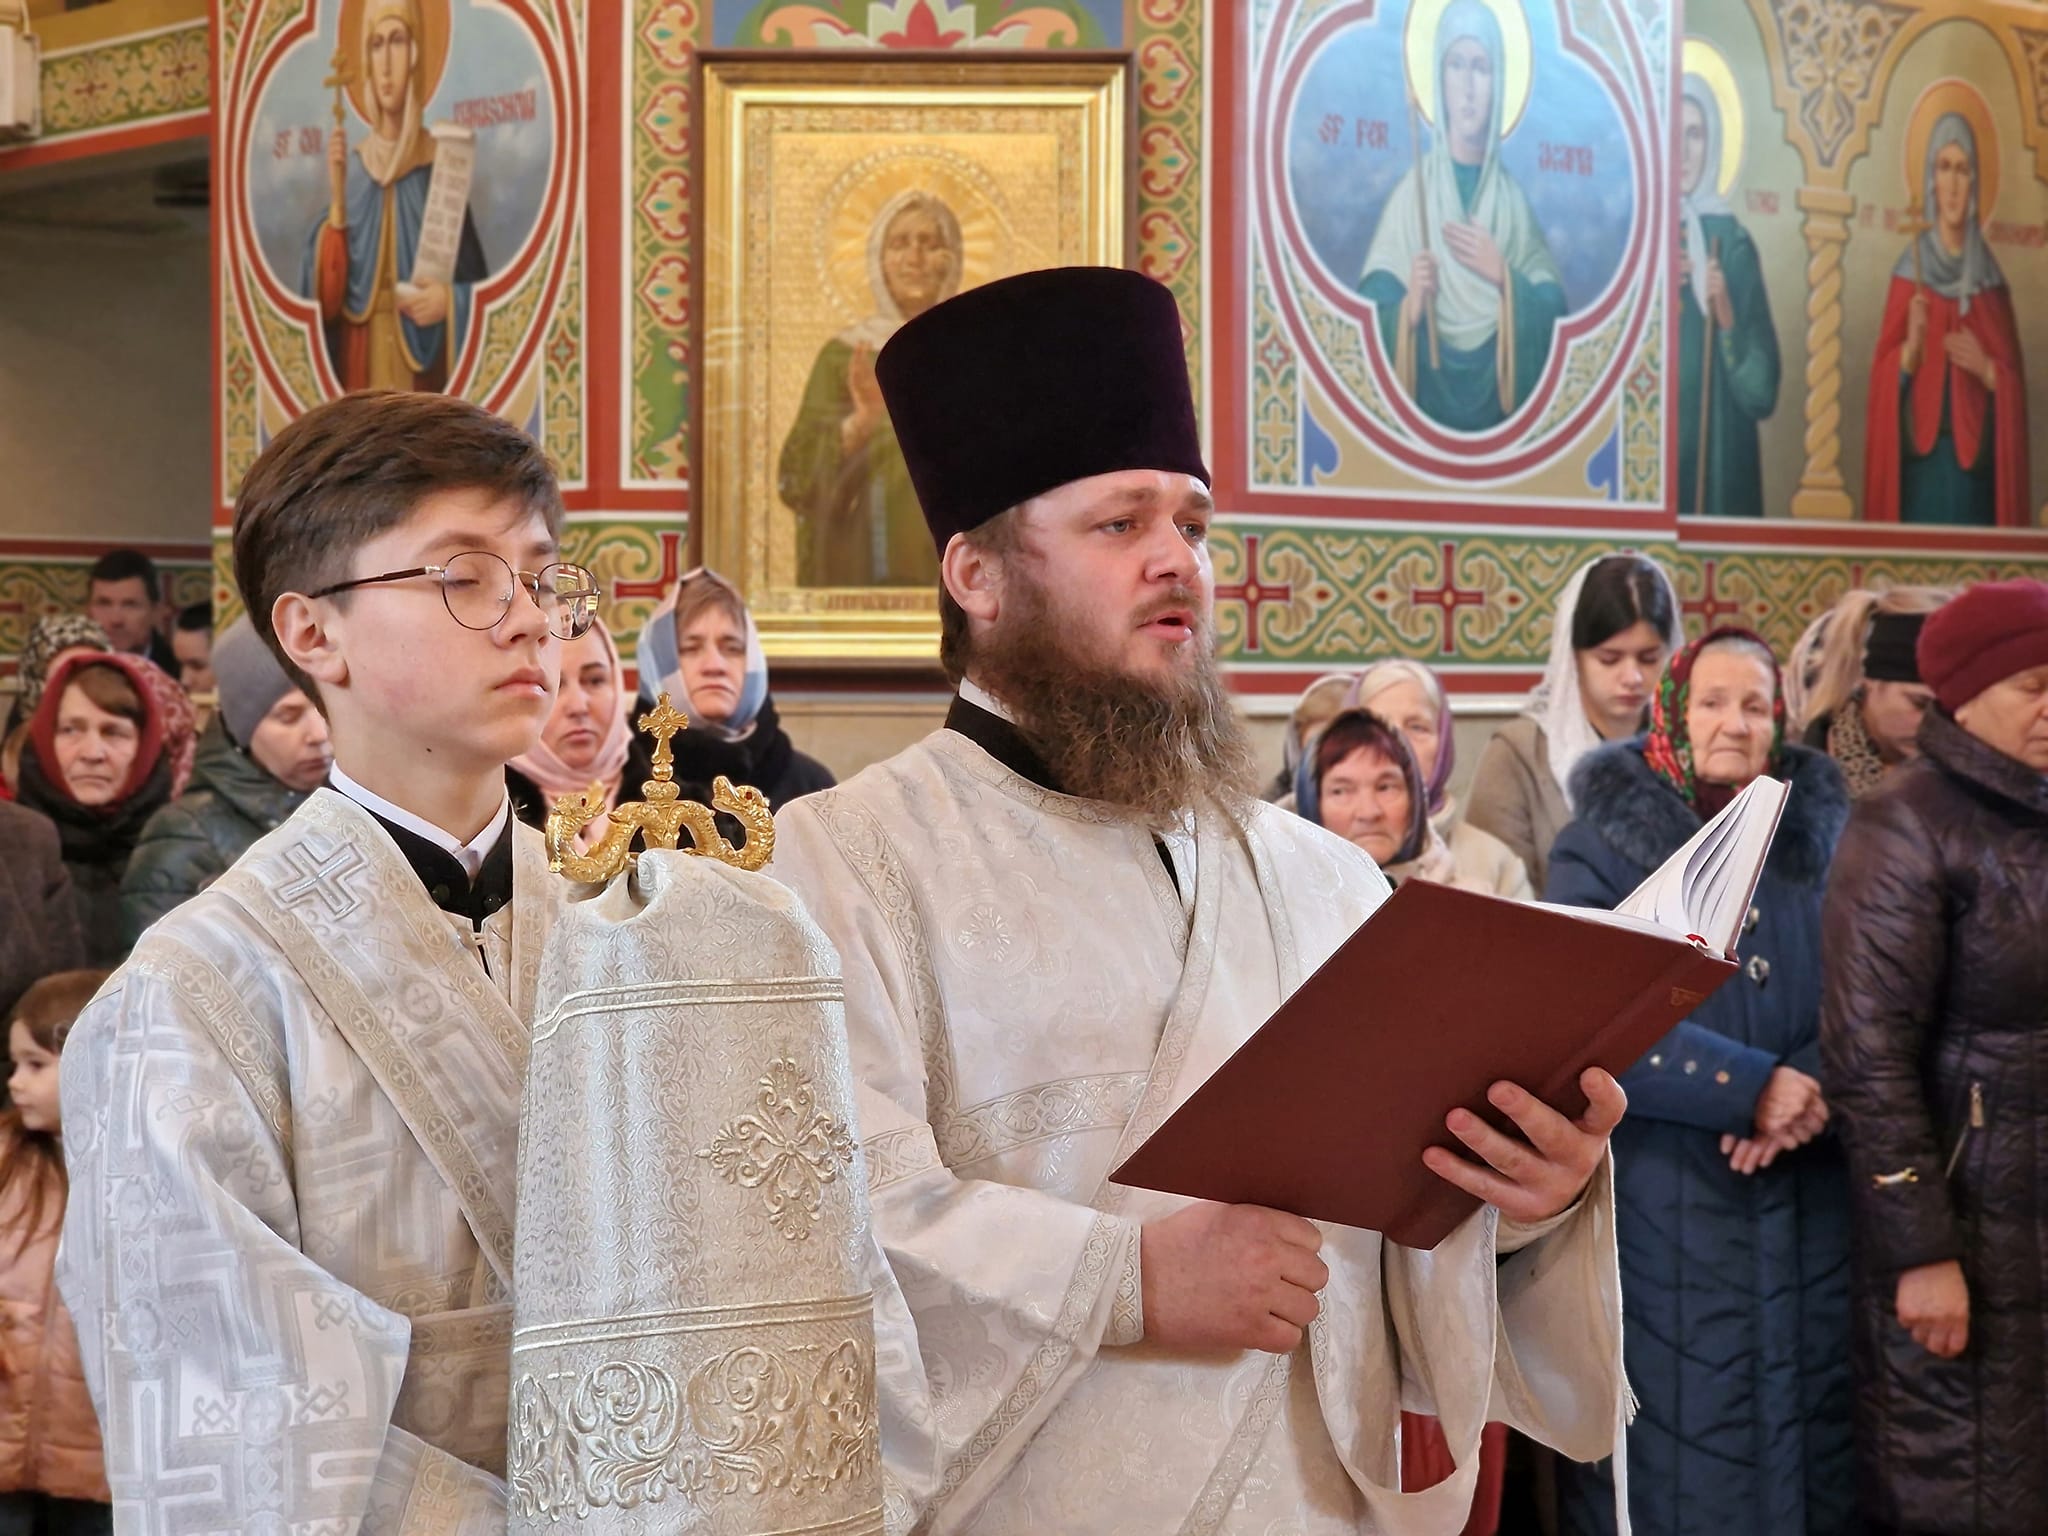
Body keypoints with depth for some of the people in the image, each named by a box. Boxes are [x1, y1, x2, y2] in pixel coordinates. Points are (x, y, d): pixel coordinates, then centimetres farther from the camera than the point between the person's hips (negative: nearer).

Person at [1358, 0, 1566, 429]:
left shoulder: (1511, 195, 8)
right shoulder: (1415, 187, 3)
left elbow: (1554, 308, 3)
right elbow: (1373, 304, -3)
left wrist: (1504, 277, -11)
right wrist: (1407, 310, -21)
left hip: (1500, 403, 1)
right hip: (1426, 401, -1)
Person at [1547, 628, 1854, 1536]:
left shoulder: (1822, 839, 8)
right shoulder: (1604, 847, -2)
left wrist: (1806, 1096, -16)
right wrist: (1752, 1087, -19)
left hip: (1805, 1206, 3)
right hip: (1661, 1210, -3)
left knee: (1801, 1435, 7)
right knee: (1676, 1448, 1)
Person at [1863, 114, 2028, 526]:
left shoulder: (1990, 278, 9)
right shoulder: (1911, 271, 4)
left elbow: (2014, 380, 8)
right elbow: (1883, 374, 1)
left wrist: (1987, 369, -11)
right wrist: (1910, 350, -18)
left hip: (1976, 467, 2)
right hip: (1919, 465, -2)